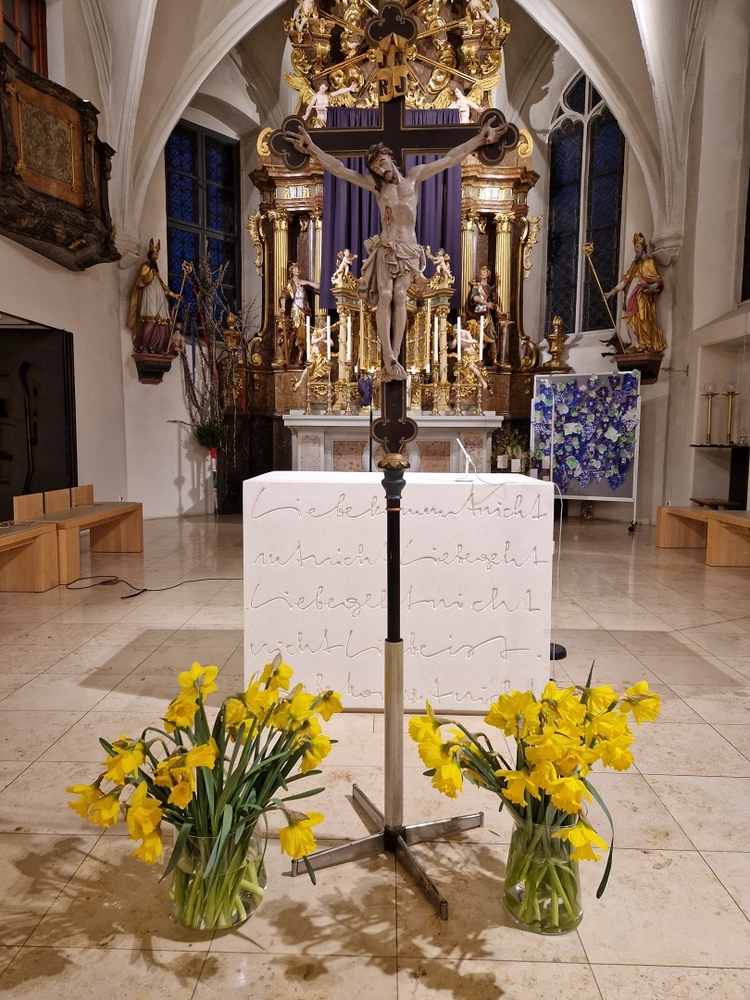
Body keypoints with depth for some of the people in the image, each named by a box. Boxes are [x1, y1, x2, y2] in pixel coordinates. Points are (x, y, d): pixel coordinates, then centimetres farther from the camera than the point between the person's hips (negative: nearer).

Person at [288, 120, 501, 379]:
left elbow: (449, 159, 6)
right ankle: (389, 359, -15)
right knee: (385, 297, -12)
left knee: (399, 297, -8)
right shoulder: (376, 185, 5)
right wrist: (312, 148, -6)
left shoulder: (414, 176, 6)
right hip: (386, 248, 0)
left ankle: (393, 359, -11)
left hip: (409, 249, 0)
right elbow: (340, 170, 1)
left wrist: (480, 138, 5)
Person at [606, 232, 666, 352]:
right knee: (636, 321, 0)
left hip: (642, 297, -7)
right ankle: (644, 345, 1)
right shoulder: (635, 262, 20)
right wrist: (613, 291, 16)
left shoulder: (648, 261, -2)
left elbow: (656, 278, -11)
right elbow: (626, 278, 21)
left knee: (642, 320, -14)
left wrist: (656, 285, -34)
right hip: (633, 297, 7)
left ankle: (647, 346, -13)